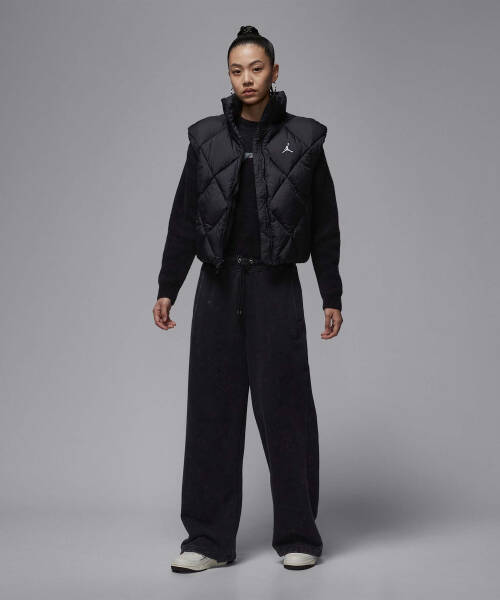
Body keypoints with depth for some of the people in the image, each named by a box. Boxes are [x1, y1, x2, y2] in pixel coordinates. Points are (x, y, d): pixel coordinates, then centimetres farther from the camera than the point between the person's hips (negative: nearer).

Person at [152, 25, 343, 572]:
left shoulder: (303, 139, 4)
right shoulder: (207, 138, 7)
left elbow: (324, 226, 5)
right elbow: (184, 219, 9)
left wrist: (332, 297, 2)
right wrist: (167, 289, 4)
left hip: (276, 287, -2)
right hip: (219, 286, 2)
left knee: (284, 406, 0)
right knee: (212, 408, 3)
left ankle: (297, 537, 13)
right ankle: (209, 540, 11)